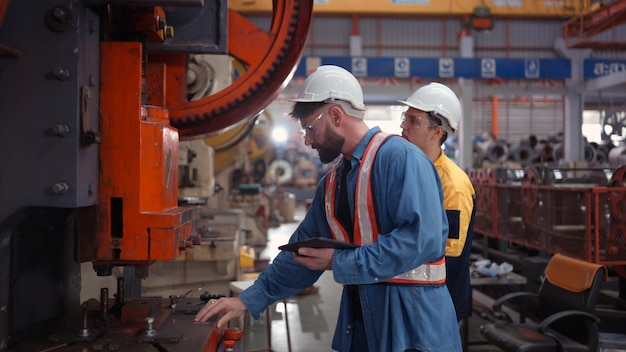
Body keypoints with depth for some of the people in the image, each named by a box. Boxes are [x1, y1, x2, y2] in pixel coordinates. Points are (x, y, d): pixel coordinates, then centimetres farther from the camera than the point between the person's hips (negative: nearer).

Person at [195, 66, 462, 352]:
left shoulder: (400, 158, -15)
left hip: (412, 321, -7)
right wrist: (250, 299, 11)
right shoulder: (332, 181, 10)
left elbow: (423, 238, -24)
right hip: (359, 322, 7)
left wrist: (340, 262, -18)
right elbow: (303, 250, 16)